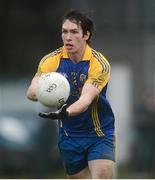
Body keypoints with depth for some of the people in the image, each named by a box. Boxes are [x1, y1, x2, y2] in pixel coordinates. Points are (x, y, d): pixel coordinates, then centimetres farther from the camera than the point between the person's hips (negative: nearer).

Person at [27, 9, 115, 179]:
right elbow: (31, 91, -16)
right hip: (69, 136, 3)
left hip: (99, 134, -3)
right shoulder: (51, 60, -8)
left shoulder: (99, 63, -17)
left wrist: (65, 112, -51)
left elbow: (86, 98, -29)